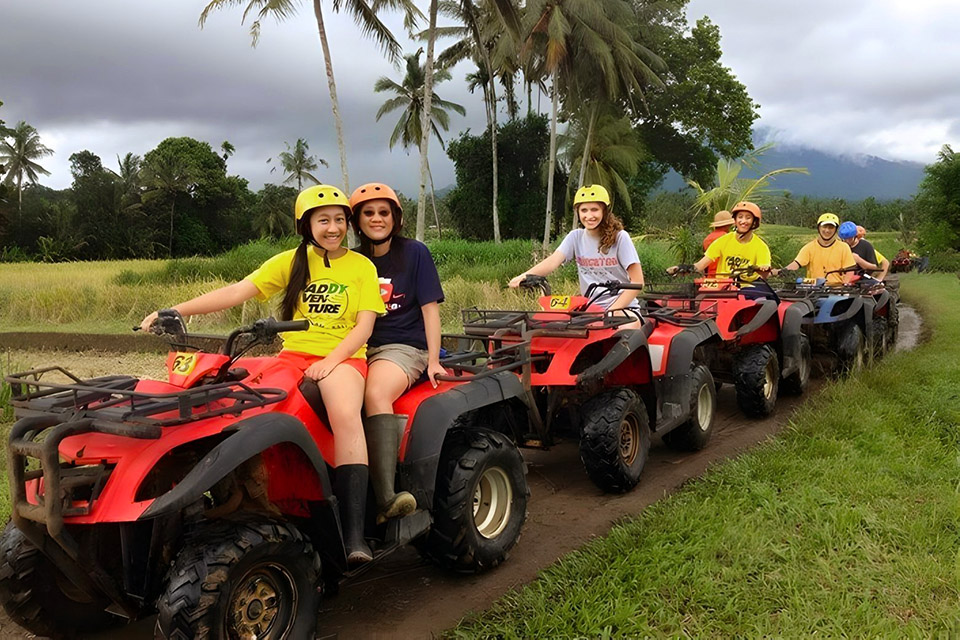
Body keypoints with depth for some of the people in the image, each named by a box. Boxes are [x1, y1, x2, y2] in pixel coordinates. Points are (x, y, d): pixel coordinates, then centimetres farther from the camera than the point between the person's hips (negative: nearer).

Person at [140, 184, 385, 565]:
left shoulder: (362, 267, 8)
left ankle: (354, 532, -36)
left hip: (342, 357, -2)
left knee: (346, 415, -34)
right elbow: (237, 292, 3)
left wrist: (331, 361, -17)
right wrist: (174, 311, -7)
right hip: (293, 355, 3)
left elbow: (364, 326, 0)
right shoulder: (292, 262, 13)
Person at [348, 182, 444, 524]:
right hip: (359, 348, 4)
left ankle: (385, 498, -42)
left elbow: (430, 307, 2)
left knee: (376, 394, -36)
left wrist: (434, 360, -6)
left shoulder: (414, 252, 5)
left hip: (403, 346, -4)